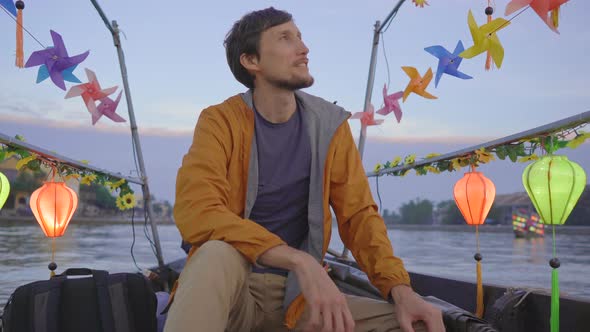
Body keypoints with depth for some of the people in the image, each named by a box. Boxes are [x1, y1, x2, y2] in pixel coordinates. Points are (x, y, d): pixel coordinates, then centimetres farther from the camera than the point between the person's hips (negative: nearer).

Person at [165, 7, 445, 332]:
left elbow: (358, 214, 1)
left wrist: (400, 288, -17)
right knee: (218, 255, -37)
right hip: (229, 288, -3)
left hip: (297, 293, 3)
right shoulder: (220, 121, -9)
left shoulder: (330, 125, 1)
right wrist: (299, 260, -34)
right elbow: (195, 211, -23)